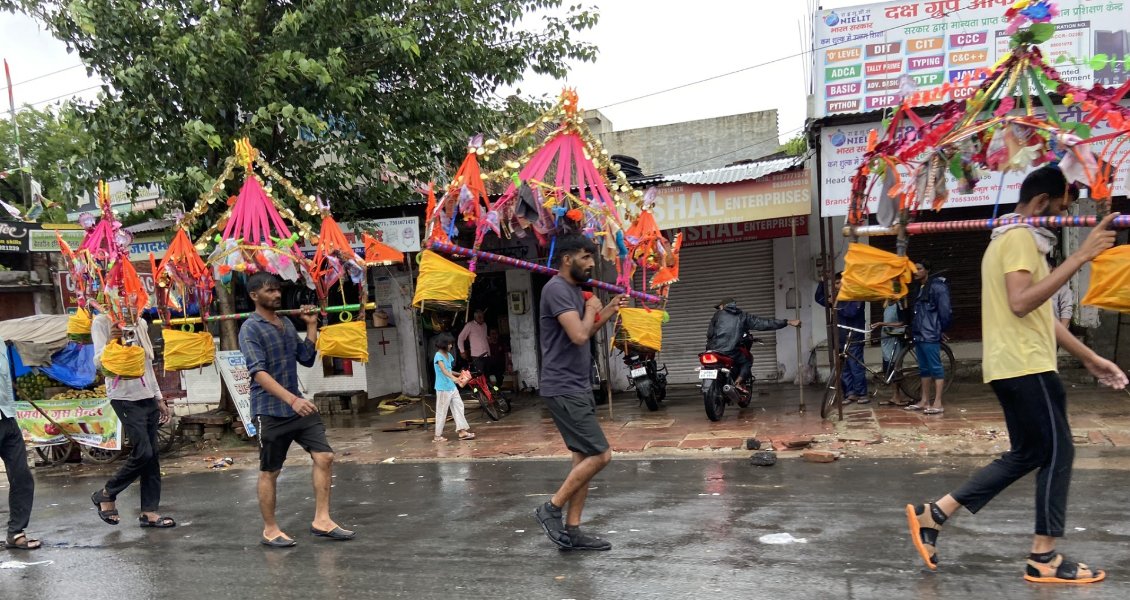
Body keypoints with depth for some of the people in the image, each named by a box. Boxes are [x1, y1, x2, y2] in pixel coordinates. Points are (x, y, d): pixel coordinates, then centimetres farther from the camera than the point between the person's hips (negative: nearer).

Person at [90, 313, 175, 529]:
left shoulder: (141, 323, 13)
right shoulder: (103, 322, -5)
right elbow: (99, 363, -11)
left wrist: (159, 398, 19)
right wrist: (110, 342, -30)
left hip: (147, 397, 6)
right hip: (125, 399, -6)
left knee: (152, 457, 5)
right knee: (142, 453, -12)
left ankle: (150, 512, 11)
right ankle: (106, 495, 10)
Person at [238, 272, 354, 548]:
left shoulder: (287, 324, 11)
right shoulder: (250, 329, -12)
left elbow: (307, 358, 16)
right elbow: (259, 372, -24)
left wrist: (311, 326, 8)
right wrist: (292, 399, -35)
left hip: (298, 407, 7)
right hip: (270, 411, -7)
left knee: (324, 457, 0)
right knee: (270, 472, 5)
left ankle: (321, 520, 8)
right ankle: (270, 530, 19)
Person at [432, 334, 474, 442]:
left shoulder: (449, 355, 12)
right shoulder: (438, 356, -14)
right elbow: (443, 370, -30)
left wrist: (459, 374, 9)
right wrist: (453, 378, -45)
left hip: (452, 387, 8)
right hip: (443, 388, -8)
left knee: (458, 407, 5)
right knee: (441, 411, -2)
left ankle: (462, 431, 8)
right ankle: (438, 435, 6)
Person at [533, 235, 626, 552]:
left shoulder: (575, 289, 16)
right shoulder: (557, 289, -15)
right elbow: (578, 336, -25)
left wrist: (606, 314, 11)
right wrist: (591, 310, -7)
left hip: (579, 388, 10)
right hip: (564, 389, -10)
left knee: (584, 457, 10)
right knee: (600, 455, -10)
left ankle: (572, 529, 17)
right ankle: (551, 509, 3)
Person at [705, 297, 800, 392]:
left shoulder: (718, 314, 14)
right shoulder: (743, 317, 15)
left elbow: (709, 334, 9)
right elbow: (765, 323, 12)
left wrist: (709, 347, 28)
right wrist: (788, 322, 14)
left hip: (714, 351, 0)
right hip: (731, 353, 0)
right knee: (747, 361, 27)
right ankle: (738, 382, 4)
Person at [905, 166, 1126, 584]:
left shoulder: (1015, 239, 22)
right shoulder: (1020, 237, -10)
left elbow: (1040, 315, 24)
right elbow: (1021, 304, -25)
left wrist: (1089, 357, 22)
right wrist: (1079, 258, -24)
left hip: (1015, 365, 10)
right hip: (1024, 365, -10)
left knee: (1027, 454, 13)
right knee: (1058, 452, -1)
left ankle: (933, 514, 10)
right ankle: (1044, 558, 7)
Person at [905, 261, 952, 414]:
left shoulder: (937, 286, -10)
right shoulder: (918, 288, 17)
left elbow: (945, 310, -13)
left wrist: (940, 329, -6)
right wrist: (914, 329, 16)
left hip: (930, 335, -9)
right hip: (919, 334, 9)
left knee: (935, 368, -7)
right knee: (924, 369, 11)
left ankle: (938, 403, -7)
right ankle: (925, 401, 16)